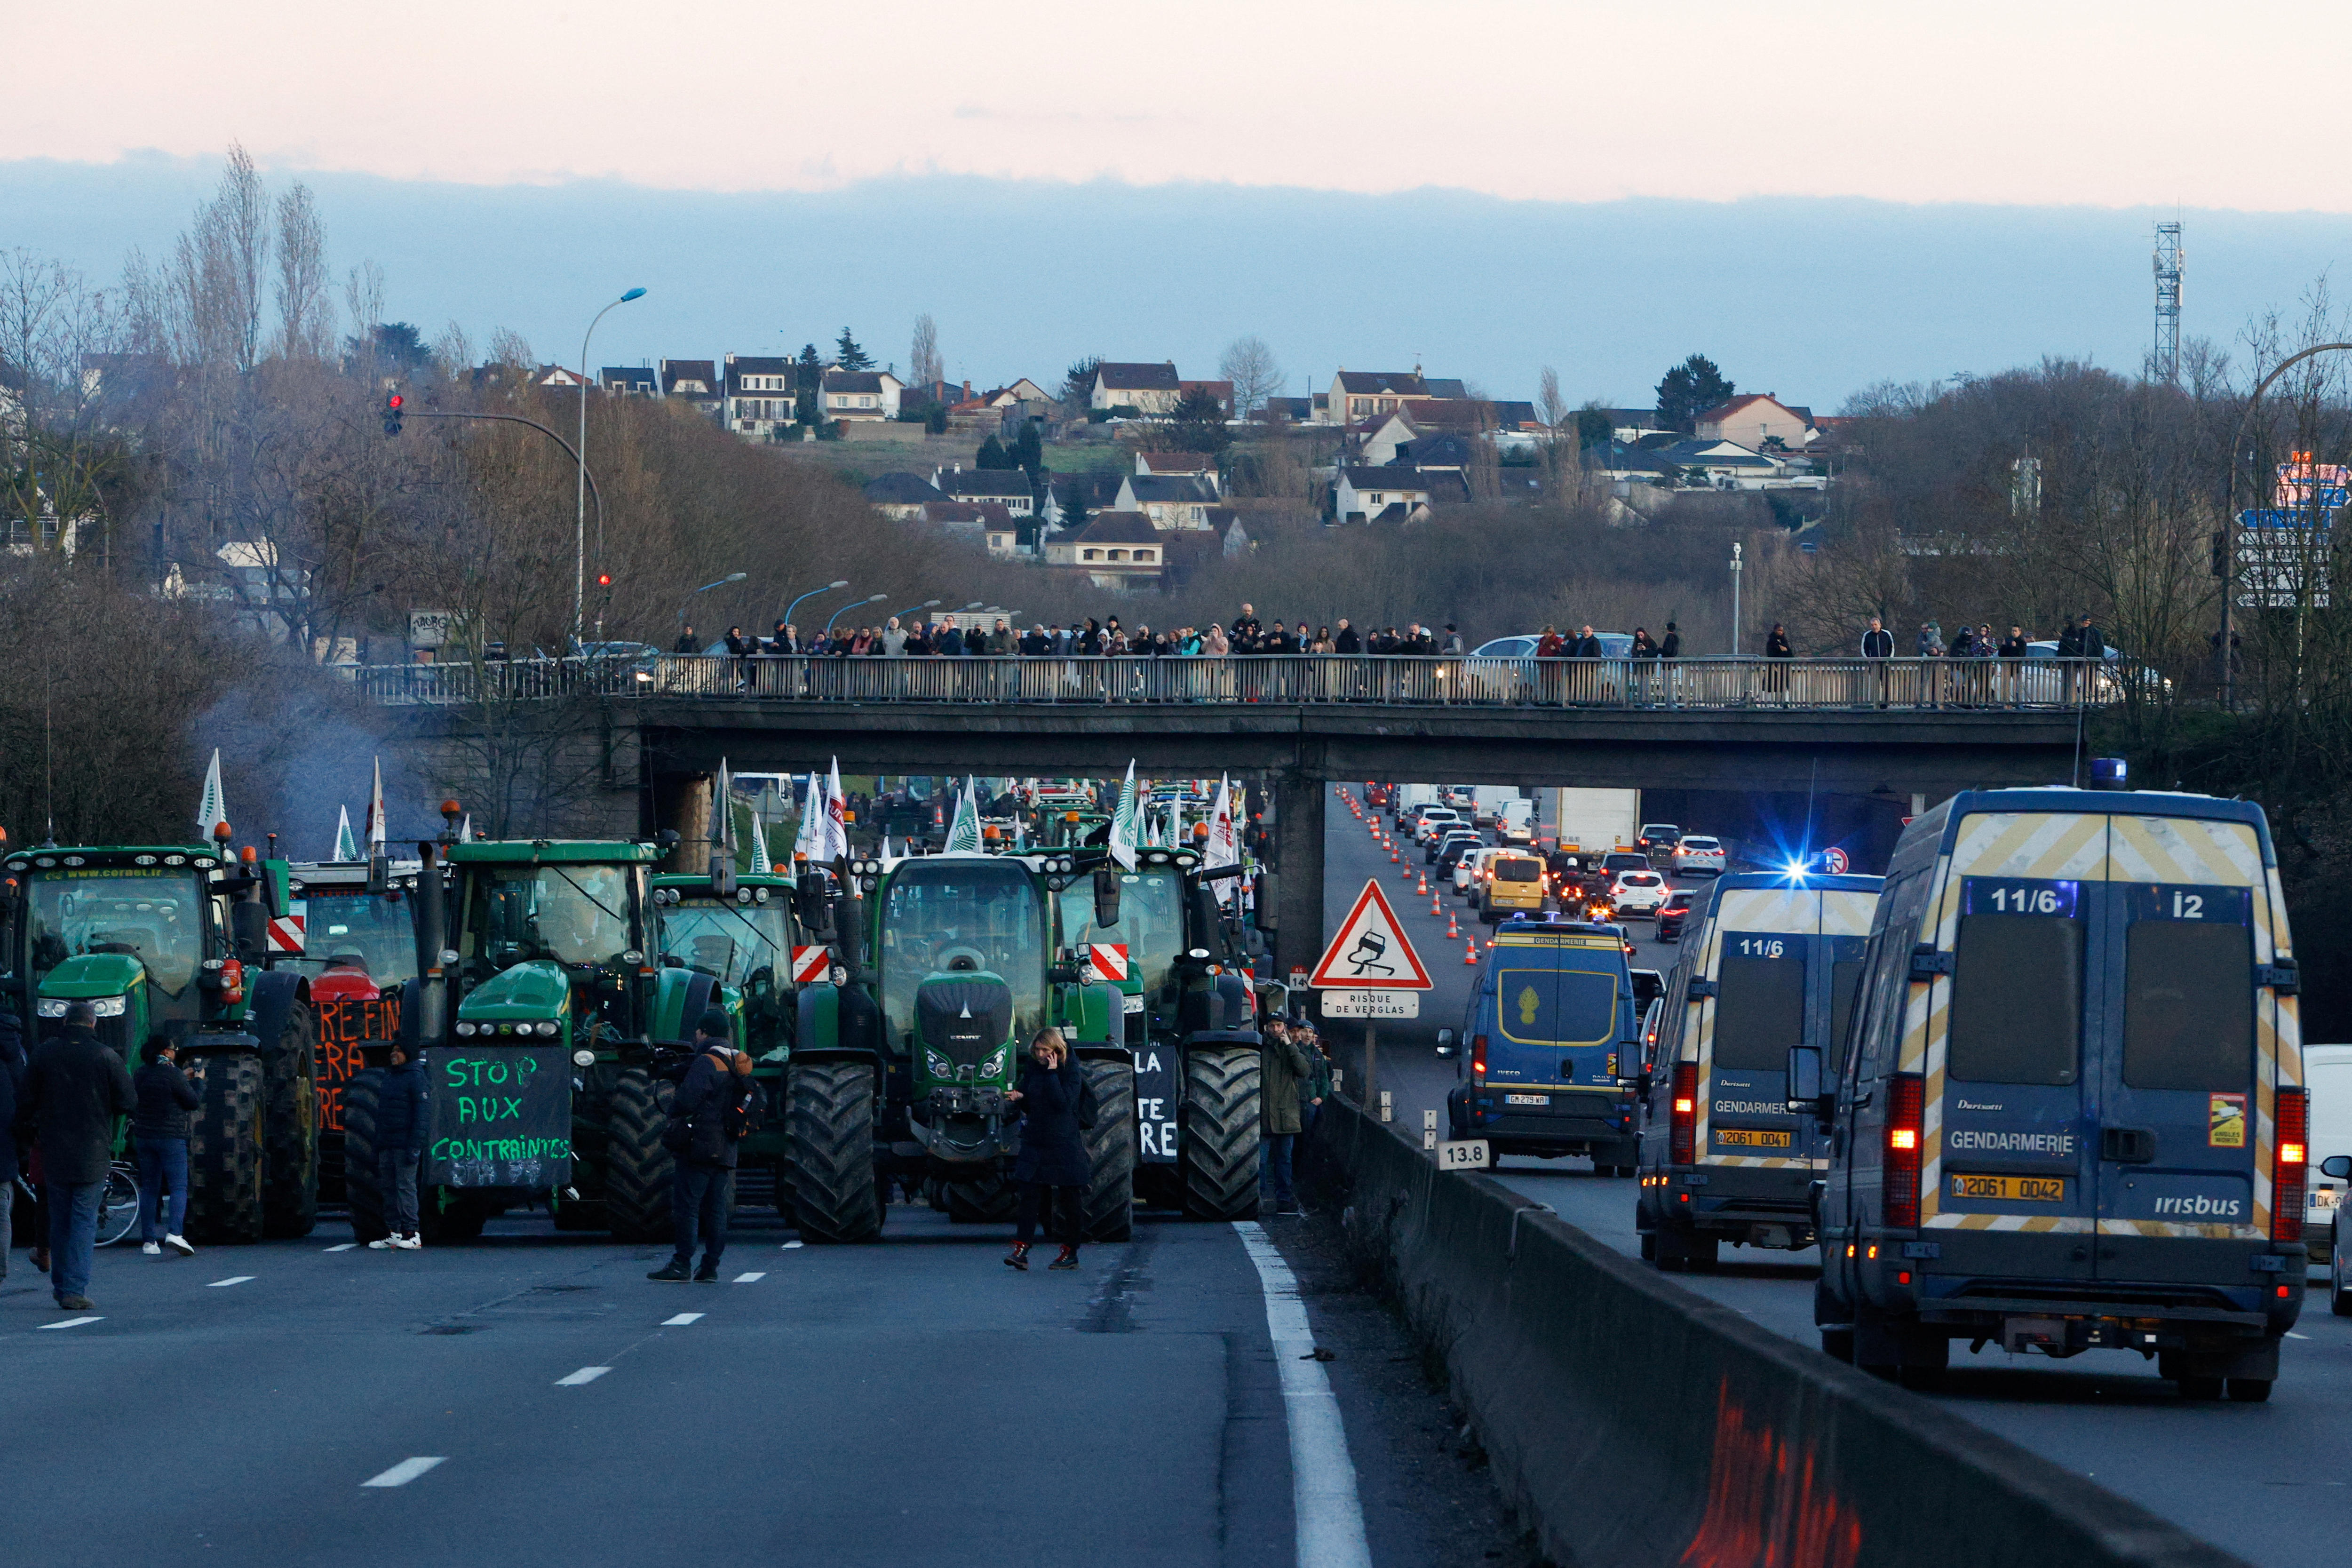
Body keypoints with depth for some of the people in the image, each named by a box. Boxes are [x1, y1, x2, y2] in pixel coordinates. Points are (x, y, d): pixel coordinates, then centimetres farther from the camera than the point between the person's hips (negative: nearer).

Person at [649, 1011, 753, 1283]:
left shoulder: (707, 1063, -12)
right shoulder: (739, 1064, 15)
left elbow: (687, 1100, -20)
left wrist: (673, 1112, 4)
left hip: (701, 1146, -8)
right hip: (727, 1149, 8)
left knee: (686, 1206, -6)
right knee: (716, 1209, 9)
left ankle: (681, 1265, -9)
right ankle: (710, 1268, 7)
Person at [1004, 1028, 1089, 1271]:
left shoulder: (1071, 1072, -8)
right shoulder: (1031, 1069, 8)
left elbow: (1063, 1103, -21)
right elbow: (1030, 1107, 14)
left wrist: (1052, 1073, -20)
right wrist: (1020, 1098, -7)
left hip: (1064, 1143, -4)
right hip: (1035, 1141, 4)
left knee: (1068, 1199, 4)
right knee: (1029, 1196, -5)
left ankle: (1070, 1253, 12)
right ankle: (1021, 1250, -10)